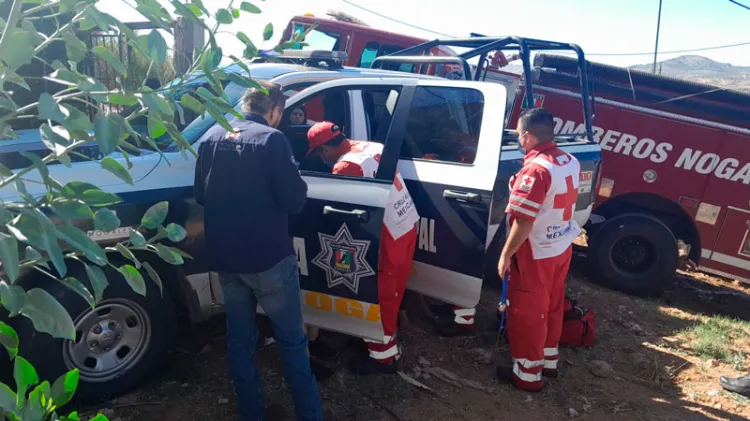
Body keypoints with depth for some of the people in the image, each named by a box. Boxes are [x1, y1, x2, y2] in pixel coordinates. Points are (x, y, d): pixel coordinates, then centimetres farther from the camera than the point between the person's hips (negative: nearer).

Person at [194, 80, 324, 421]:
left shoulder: (210, 137, 6)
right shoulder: (271, 139, -13)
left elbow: (200, 196, 14)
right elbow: (294, 201, -14)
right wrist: (294, 181, 5)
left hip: (223, 257, 6)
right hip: (268, 258, -5)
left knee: (239, 338, 17)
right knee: (291, 340, 8)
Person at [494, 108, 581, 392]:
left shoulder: (535, 169, -25)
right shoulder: (570, 163, 2)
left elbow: (524, 222, -25)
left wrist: (506, 255, -16)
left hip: (536, 255, -9)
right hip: (561, 249, 9)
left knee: (527, 314, 6)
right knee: (551, 307, 22)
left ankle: (528, 374, 19)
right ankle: (549, 360, 38)